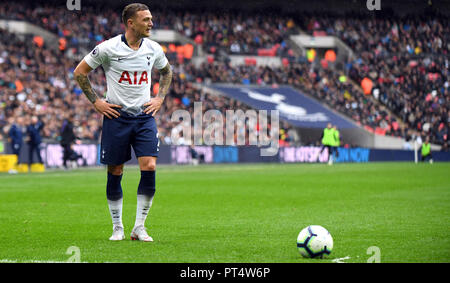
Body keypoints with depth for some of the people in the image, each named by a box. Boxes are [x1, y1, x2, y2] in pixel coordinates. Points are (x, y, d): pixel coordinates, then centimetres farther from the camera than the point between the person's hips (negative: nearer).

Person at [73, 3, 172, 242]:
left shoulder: (153, 49, 4)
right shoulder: (108, 48, -8)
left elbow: (166, 72, 25)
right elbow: (79, 72, 1)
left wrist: (160, 98, 12)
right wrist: (95, 101, -3)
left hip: (144, 116, 3)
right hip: (116, 115, -3)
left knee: (149, 168, -12)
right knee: (115, 173, 2)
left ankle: (139, 227, -2)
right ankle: (117, 228, 17)